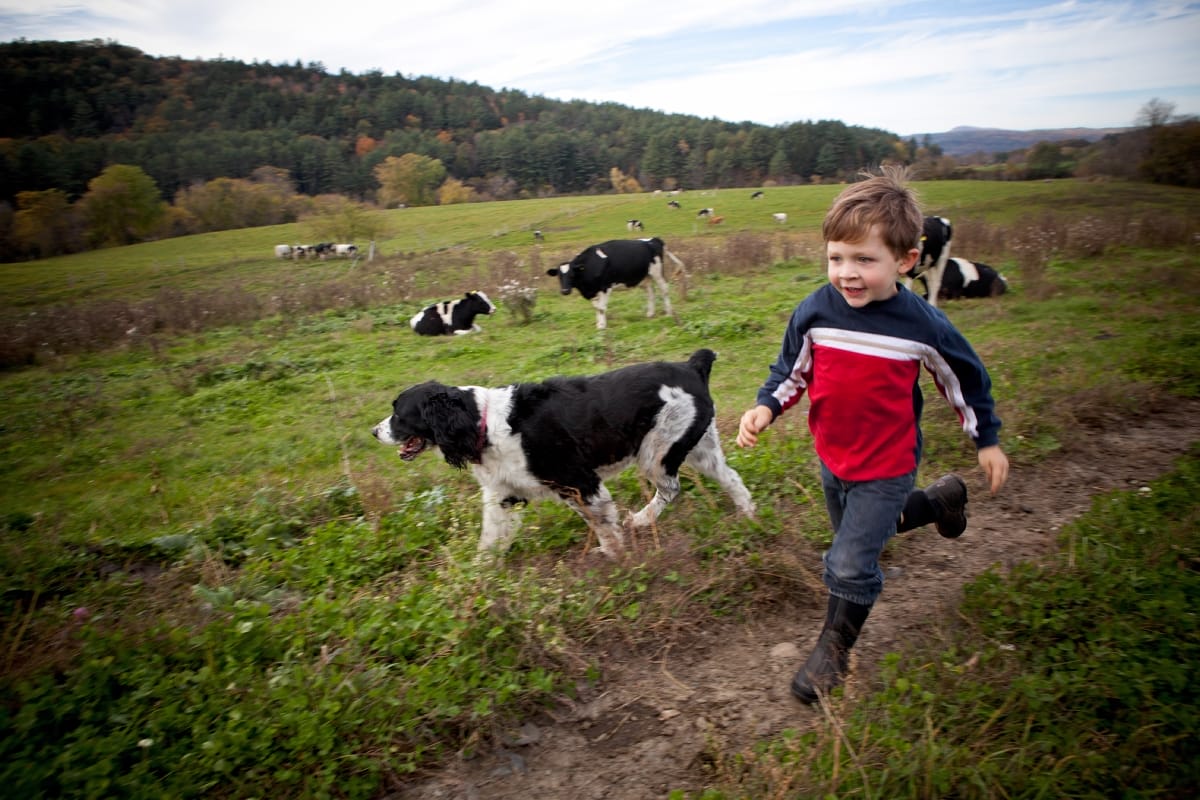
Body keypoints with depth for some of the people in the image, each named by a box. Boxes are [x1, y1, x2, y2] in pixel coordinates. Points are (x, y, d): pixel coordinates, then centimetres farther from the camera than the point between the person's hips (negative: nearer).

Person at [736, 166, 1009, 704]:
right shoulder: (814, 313, -14)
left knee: (850, 565, -5)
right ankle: (939, 501, 52)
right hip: (831, 457, 5)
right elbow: (791, 370, 1)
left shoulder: (922, 326, -18)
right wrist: (765, 408, -16)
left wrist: (987, 441, 6)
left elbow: (967, 378, -2)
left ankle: (834, 648, 23)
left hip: (887, 467, -4)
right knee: (858, 532, 27)